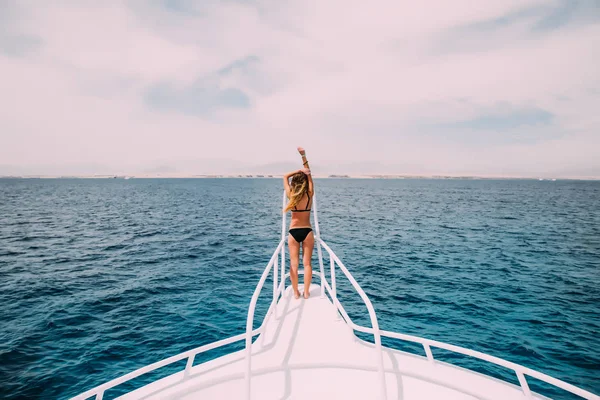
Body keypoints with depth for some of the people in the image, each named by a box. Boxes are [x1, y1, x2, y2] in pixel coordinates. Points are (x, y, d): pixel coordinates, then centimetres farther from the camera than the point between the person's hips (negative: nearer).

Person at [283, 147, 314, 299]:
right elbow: (309, 175, 2)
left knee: (293, 263, 8)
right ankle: (306, 292, 13)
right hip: (307, 231, 0)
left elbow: (285, 177, 7)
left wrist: (299, 170, -3)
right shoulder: (309, 195, -6)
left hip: (293, 232, 0)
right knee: (307, 262, 8)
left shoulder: (291, 196, -6)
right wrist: (303, 156, -1)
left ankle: (296, 292, 13)